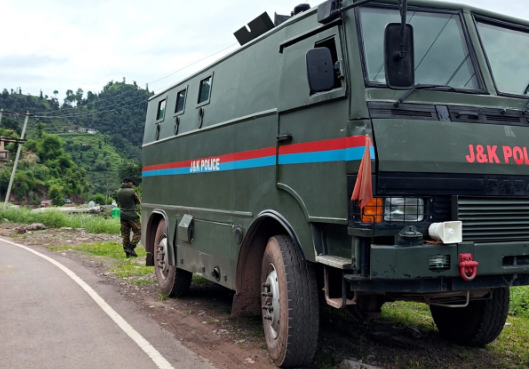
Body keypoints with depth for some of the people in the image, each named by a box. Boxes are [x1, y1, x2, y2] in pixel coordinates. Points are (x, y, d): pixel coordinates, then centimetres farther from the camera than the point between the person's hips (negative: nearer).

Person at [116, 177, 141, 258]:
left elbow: (119, 202, 15)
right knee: (138, 232, 3)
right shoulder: (131, 191, -13)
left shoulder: (119, 191, 6)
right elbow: (138, 201, -3)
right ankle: (130, 248, -8)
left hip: (123, 215, 7)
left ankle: (127, 252, 11)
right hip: (132, 215, -6)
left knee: (125, 234, 10)